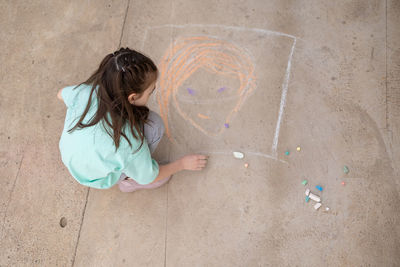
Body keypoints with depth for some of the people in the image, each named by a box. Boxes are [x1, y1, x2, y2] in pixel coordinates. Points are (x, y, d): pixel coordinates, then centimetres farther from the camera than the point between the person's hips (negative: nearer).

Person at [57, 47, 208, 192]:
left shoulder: (85, 91, -27)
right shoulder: (129, 141, -39)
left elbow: (62, 94, 1)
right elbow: (149, 178, -17)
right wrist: (183, 163, -3)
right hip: (99, 181, -5)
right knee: (154, 124, -21)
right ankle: (128, 181, 4)